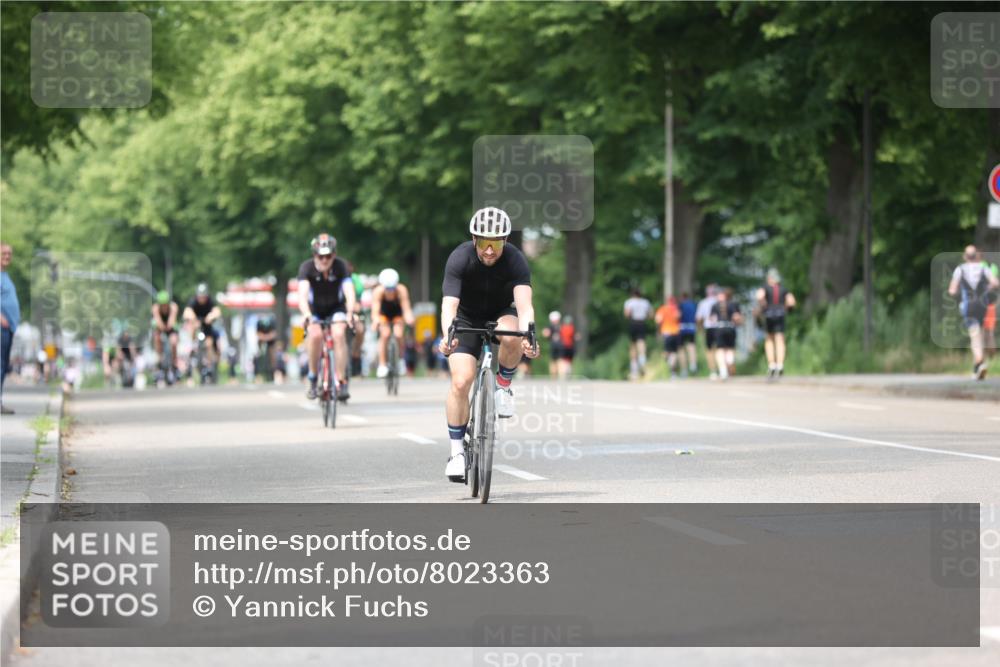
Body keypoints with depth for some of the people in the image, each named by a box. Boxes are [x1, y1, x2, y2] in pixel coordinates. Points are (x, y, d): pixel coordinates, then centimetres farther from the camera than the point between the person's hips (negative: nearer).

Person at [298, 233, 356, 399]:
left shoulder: (340, 266, -23)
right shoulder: (307, 267, -24)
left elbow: (349, 291, -34)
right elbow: (302, 294, -36)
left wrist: (350, 312, -52)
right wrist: (306, 314, -55)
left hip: (336, 307, 0)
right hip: (315, 309, 0)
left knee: (339, 334, -27)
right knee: (315, 334, -28)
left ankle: (341, 381, -23)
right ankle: (313, 378, -10)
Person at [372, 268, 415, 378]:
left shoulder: (402, 290, -33)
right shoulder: (378, 292, -34)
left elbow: (406, 309, -37)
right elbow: (375, 311, -40)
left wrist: (409, 318, -59)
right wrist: (376, 320, -62)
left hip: (397, 313, 0)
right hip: (384, 313, 0)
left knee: (398, 335, -21)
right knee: (385, 334, -23)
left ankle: (400, 359, 6)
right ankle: (382, 364, -12)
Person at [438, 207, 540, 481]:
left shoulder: (515, 260, -25)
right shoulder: (460, 258, -27)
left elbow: (524, 303, -38)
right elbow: (449, 304, -38)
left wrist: (528, 334, -58)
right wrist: (448, 336, -57)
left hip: (501, 314, 1)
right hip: (467, 319, 0)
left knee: (511, 336, -36)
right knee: (461, 381, -19)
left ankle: (503, 385, -6)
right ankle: (457, 452, -7)